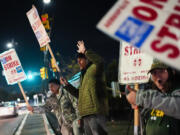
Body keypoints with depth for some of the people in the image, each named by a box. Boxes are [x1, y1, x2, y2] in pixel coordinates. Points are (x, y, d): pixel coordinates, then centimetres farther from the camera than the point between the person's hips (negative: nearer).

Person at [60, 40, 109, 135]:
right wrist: (66, 85, 24)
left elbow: (100, 62, -25)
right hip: (86, 113, 10)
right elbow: (79, 94, 30)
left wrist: (85, 51, -22)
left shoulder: (94, 68, 0)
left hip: (95, 111, -10)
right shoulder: (83, 75, 27)